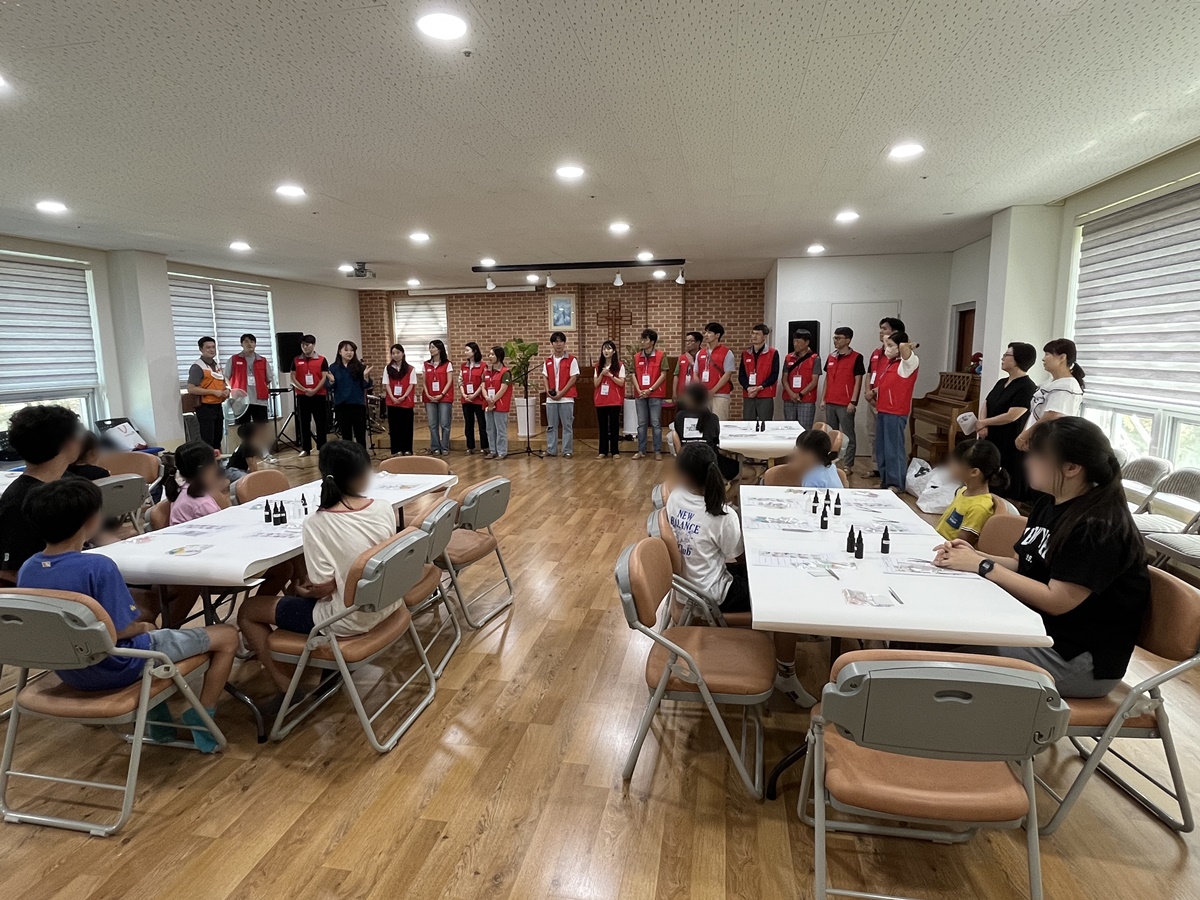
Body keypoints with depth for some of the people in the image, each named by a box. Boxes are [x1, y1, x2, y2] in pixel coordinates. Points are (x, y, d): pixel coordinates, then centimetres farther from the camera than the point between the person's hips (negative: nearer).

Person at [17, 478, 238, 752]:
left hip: (68, 671, 8)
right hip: (115, 670, -8)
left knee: (147, 628, 37)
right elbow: (119, 631, -24)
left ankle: (159, 722, 36)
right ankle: (203, 723, 7)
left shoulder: (27, 570, -5)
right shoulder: (98, 566, -28)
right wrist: (142, 627, -2)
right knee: (227, 636, 1)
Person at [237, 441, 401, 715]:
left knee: (247, 611, 13)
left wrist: (302, 589, 2)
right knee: (304, 583, 33)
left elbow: (324, 588, -20)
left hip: (346, 620, -6)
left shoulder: (317, 522, -23)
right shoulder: (385, 508, -9)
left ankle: (286, 687, 11)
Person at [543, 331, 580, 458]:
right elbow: (546, 377, 12)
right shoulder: (548, 361, 10)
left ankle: (567, 451, 6)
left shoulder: (571, 360, -3)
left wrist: (561, 393, -13)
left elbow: (573, 378, -7)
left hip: (566, 398, -4)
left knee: (567, 426, 1)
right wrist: (548, 391, -6)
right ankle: (551, 450, 15)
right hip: (550, 398, 4)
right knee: (551, 426, 8)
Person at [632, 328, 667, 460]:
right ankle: (641, 451, 13)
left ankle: (658, 451, 6)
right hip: (640, 394, 4)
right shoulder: (637, 357, 9)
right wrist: (639, 390, -6)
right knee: (641, 424, 7)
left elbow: (663, 375, -6)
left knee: (656, 423, 0)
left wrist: (650, 389, -12)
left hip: (655, 394, -4)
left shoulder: (661, 355, -2)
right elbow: (634, 375, 8)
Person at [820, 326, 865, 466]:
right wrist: (823, 399, 12)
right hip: (830, 403, 6)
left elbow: (858, 381, -7)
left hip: (845, 404, -6)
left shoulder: (856, 357, -5)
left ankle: (848, 465, 6)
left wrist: (853, 402, -13)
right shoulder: (831, 357, 13)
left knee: (848, 435, 0)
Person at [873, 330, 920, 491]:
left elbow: (903, 346, -30)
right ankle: (885, 479, 24)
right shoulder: (889, 361, 12)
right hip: (882, 411, 9)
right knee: (881, 448, 14)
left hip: (896, 413, -9)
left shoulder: (908, 362, -11)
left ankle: (897, 484, 3)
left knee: (894, 449, -4)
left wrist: (909, 346, -11)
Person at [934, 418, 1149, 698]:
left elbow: (1056, 602, -23)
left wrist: (983, 566, -20)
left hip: (1082, 661, -8)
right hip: (1040, 627, 8)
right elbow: (1023, 567, 10)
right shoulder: (1048, 504, 5)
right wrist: (975, 556, -8)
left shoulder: (1100, 527, -21)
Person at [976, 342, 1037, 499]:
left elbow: (1011, 416, -21)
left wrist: (984, 423, -9)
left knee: (1006, 487, -1)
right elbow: (986, 405, 10)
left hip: (1011, 444, -8)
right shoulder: (1001, 382, 13)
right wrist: (982, 426, -9)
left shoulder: (1027, 387, -14)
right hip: (992, 439, 8)